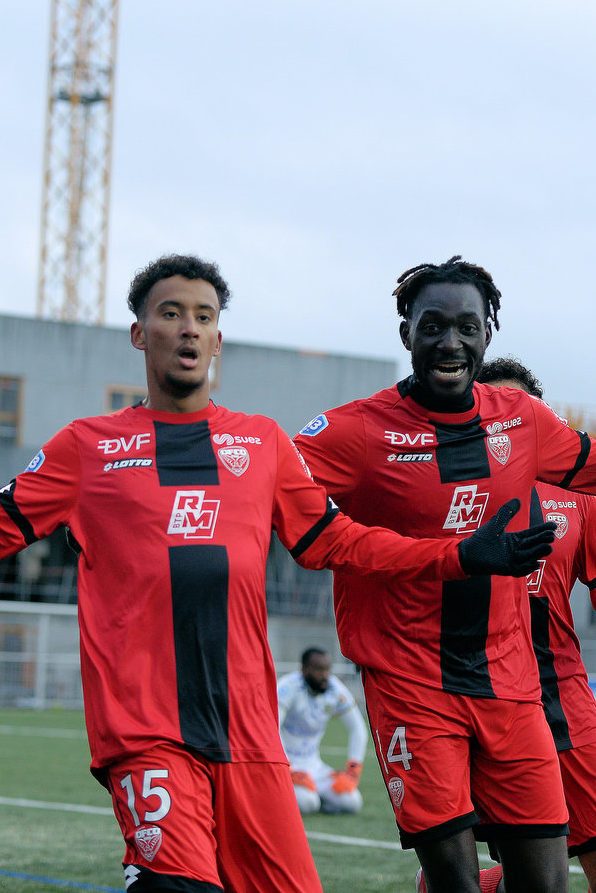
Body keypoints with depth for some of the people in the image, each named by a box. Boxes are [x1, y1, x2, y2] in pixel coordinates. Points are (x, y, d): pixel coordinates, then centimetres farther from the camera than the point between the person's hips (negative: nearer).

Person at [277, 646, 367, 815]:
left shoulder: (335, 689, -4)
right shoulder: (289, 687, -22)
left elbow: (357, 729, 5)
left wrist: (352, 771, -4)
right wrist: (289, 771, -32)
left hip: (313, 764, 6)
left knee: (351, 802, -12)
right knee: (304, 803, -30)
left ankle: (310, 798, 11)